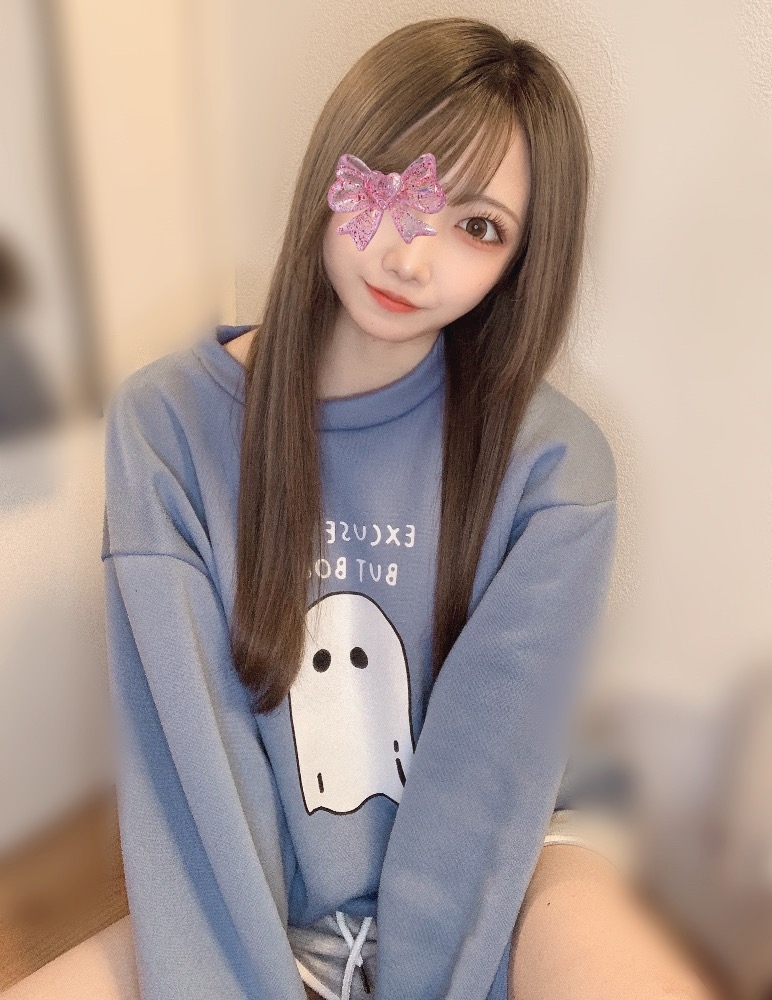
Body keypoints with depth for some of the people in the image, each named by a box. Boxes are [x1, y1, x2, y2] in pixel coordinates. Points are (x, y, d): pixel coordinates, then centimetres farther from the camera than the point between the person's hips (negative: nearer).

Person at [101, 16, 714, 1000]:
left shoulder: (551, 466, -14)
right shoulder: (167, 422, -13)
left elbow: (487, 771, -13)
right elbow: (186, 750, -14)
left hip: (489, 878, 0)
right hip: (255, 905, 1)